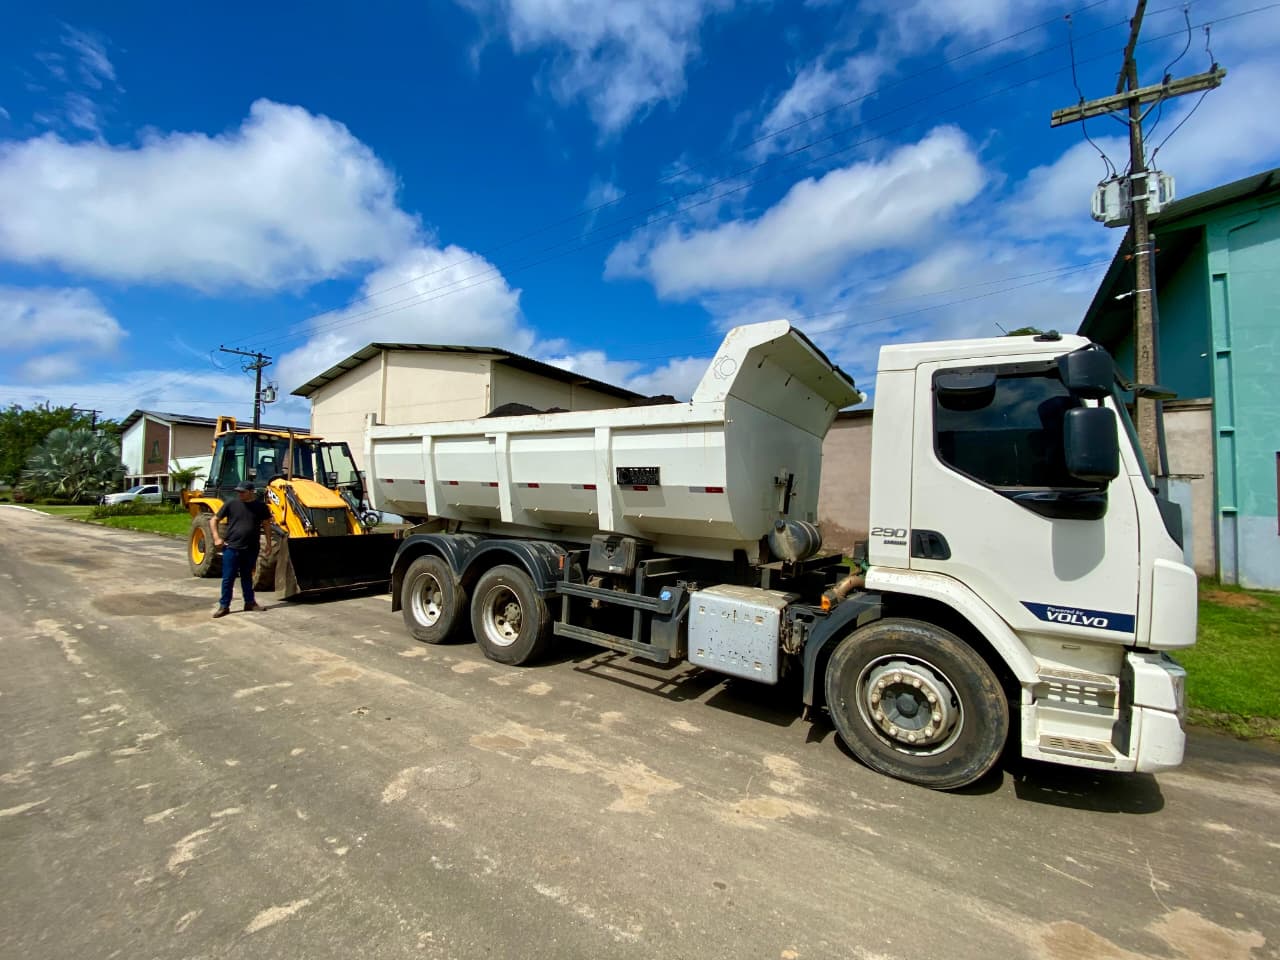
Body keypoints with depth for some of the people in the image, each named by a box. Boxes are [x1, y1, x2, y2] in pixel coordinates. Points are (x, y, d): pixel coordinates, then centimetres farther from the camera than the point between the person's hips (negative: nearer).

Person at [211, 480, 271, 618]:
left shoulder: (260, 506, 0)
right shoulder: (231, 504, -3)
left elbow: (267, 524, 10)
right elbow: (214, 521, 6)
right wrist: (217, 537, -5)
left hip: (251, 549, 1)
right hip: (231, 548, -1)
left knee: (247, 577, 15)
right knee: (228, 578, 2)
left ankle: (250, 602, 24)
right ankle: (224, 606, 11)